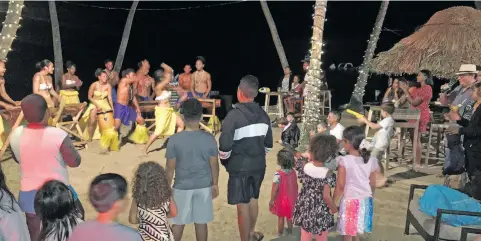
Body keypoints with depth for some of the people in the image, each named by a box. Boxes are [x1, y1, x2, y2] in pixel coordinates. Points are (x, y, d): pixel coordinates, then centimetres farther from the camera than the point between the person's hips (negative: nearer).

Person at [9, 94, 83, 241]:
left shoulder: (15, 135, -10)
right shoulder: (59, 135, -24)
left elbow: (17, 159, 8)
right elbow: (75, 162, -15)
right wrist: (68, 146, 1)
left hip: (29, 192, 3)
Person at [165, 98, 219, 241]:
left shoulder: (174, 140, -15)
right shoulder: (209, 139, -10)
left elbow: (170, 168, -9)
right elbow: (214, 165, -3)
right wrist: (215, 184, 11)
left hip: (182, 187, -1)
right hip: (204, 187, 1)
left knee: (178, 222, 16)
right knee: (201, 222, 14)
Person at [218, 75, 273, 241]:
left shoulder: (234, 115, -18)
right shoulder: (263, 115, 2)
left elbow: (225, 146, -18)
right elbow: (268, 144, 9)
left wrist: (225, 161, 1)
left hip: (240, 167, -6)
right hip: (259, 165, 7)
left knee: (243, 205, 5)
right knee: (253, 199, 23)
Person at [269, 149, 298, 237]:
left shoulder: (278, 174, -27)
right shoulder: (293, 172, -10)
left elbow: (275, 188, -22)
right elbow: (296, 186, 0)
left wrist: (271, 200, -11)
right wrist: (295, 197, 15)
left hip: (281, 200, -4)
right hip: (291, 199, 4)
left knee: (281, 217, 15)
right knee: (289, 216, 22)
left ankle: (280, 233, 30)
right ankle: (289, 231, 39)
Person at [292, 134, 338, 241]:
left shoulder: (304, 166, -15)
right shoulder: (328, 174, -24)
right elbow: (326, 196, -24)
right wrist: (334, 209, -8)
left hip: (304, 209, 3)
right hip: (320, 213, -3)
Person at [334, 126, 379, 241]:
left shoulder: (344, 161, -18)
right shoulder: (371, 160, -4)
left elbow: (340, 186, -15)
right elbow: (373, 184, 5)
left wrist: (333, 203, -3)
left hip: (349, 201, -5)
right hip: (365, 200, 5)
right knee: (356, 231, 21)